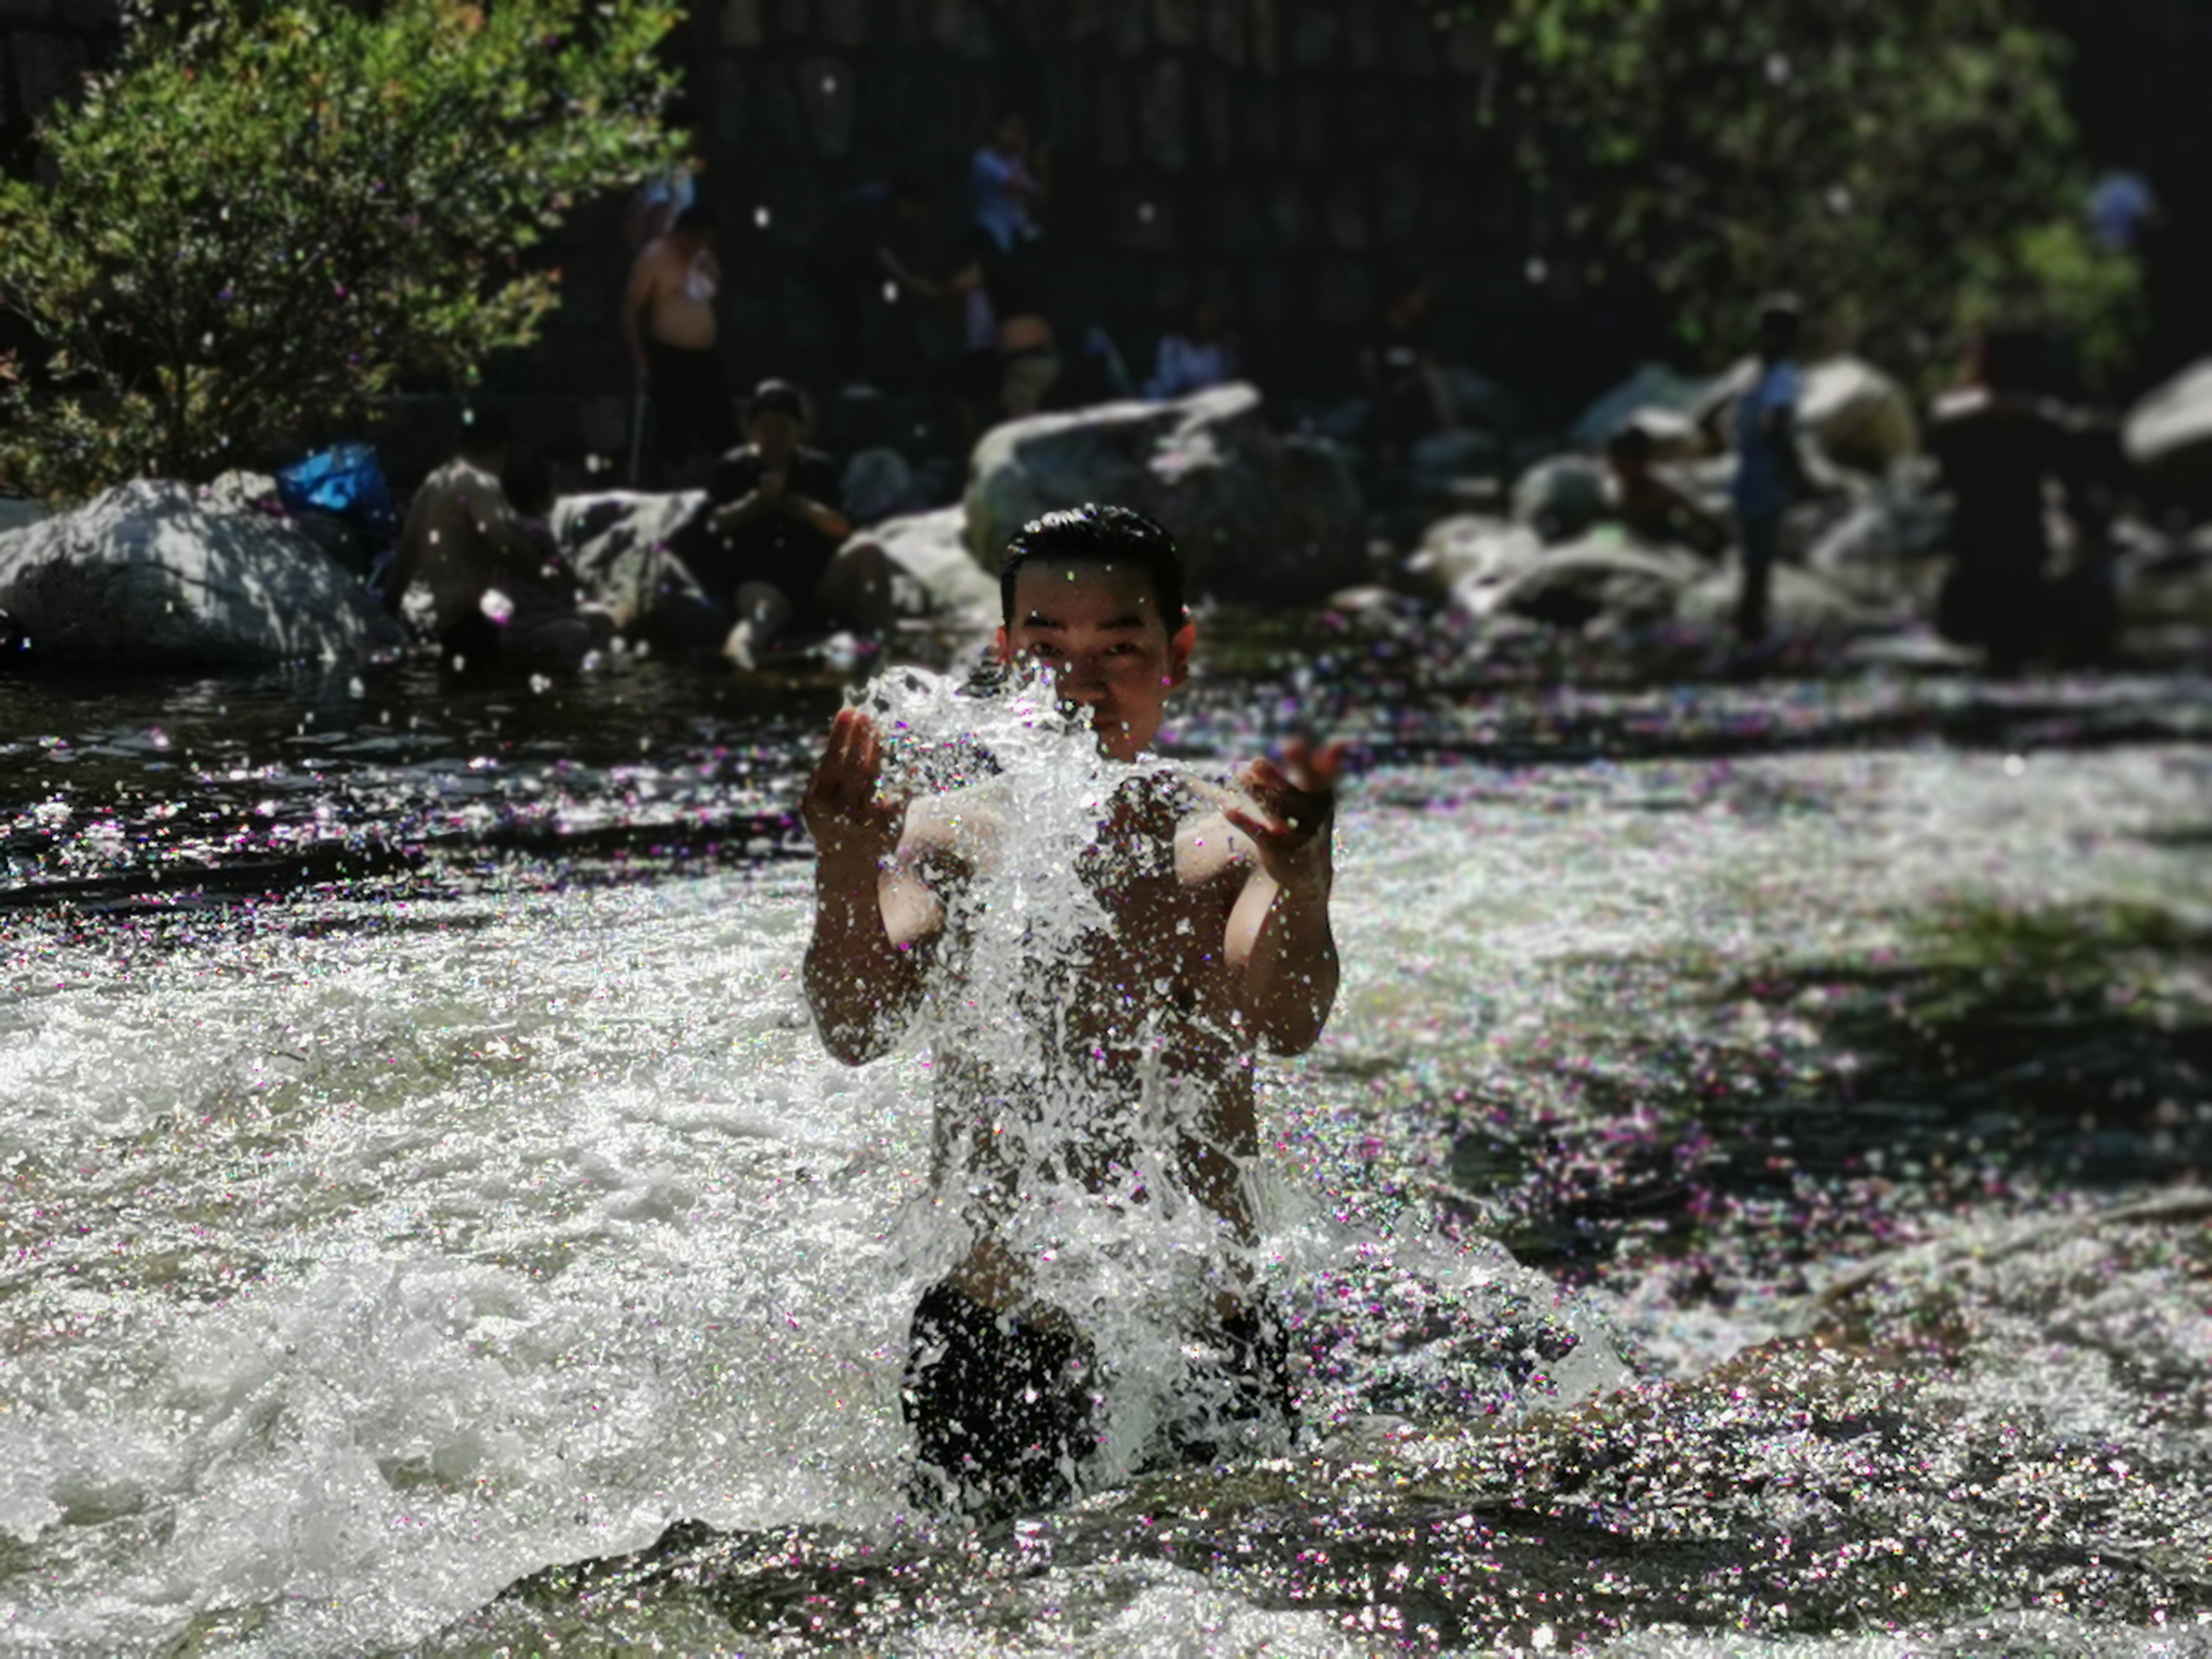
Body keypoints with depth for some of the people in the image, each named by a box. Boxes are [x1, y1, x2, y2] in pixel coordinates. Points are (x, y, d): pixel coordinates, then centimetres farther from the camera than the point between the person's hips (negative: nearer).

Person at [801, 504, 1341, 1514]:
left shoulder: (1228, 855, -1)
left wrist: (1299, 881, -40)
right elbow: (856, 1032, -13)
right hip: (987, 1344, 0)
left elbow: (1286, 1023, -19)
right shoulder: (948, 845, 1)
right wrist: (846, 874, -32)